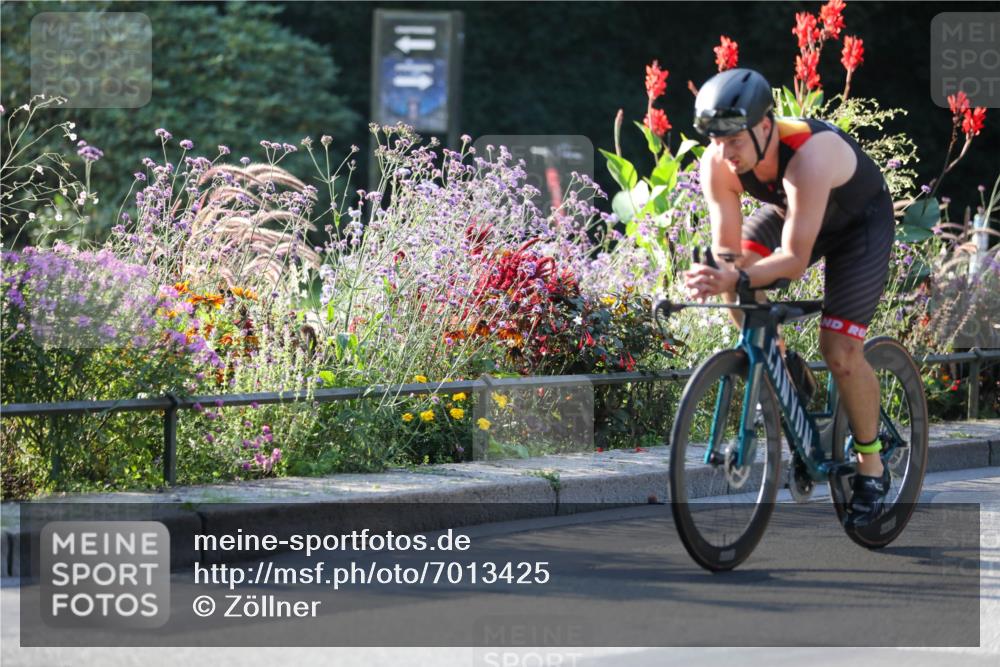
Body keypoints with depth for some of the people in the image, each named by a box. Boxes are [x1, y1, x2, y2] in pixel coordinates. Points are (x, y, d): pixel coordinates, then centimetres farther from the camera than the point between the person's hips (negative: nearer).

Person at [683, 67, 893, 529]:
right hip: (788, 213, 5)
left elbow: (795, 261, -43)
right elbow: (729, 251, -22)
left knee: (840, 351, -15)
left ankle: (872, 468, 5)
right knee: (737, 284, -22)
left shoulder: (808, 157, -43)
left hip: (860, 222, -5)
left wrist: (738, 278, -57)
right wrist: (722, 278, -44)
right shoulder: (717, 163, -26)